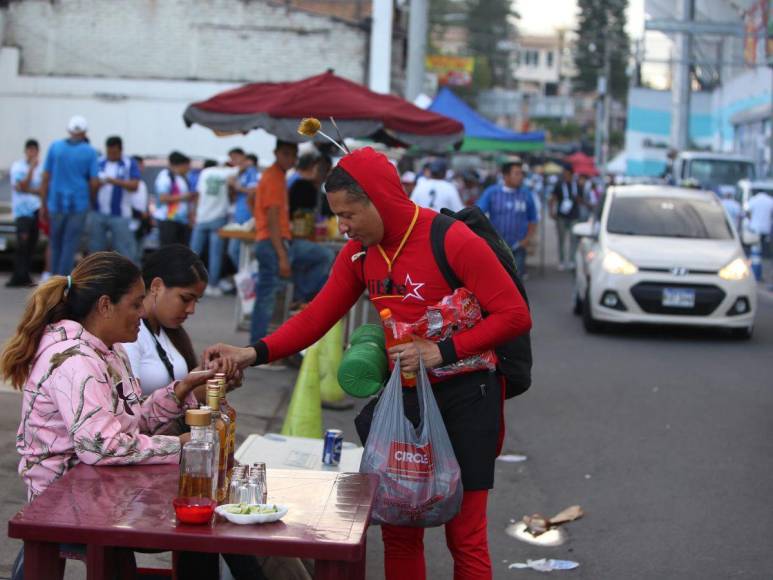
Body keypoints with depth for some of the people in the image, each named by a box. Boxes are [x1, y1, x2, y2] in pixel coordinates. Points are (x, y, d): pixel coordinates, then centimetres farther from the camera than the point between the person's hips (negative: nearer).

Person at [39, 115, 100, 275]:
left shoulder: (55, 147, 2)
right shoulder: (90, 152, -3)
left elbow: (45, 179, 1)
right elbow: (94, 183, -6)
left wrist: (43, 204, 8)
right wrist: (89, 197, 14)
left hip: (56, 204, 2)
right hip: (79, 204, -2)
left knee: (56, 245, 15)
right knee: (70, 246, 0)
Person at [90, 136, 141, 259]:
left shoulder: (130, 164, 2)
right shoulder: (98, 162, 9)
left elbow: (134, 185, -8)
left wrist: (116, 181, -20)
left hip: (120, 215, -3)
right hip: (97, 213, 3)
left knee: (124, 249, -4)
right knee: (95, 247, 10)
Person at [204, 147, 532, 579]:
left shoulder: (453, 241, -17)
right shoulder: (360, 252, 2)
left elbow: (515, 315, -17)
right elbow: (317, 317, 3)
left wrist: (443, 352, -23)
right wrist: (254, 354, -10)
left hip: (464, 397, -6)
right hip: (402, 396, 6)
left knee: (465, 537, 1)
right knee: (399, 533, 11)